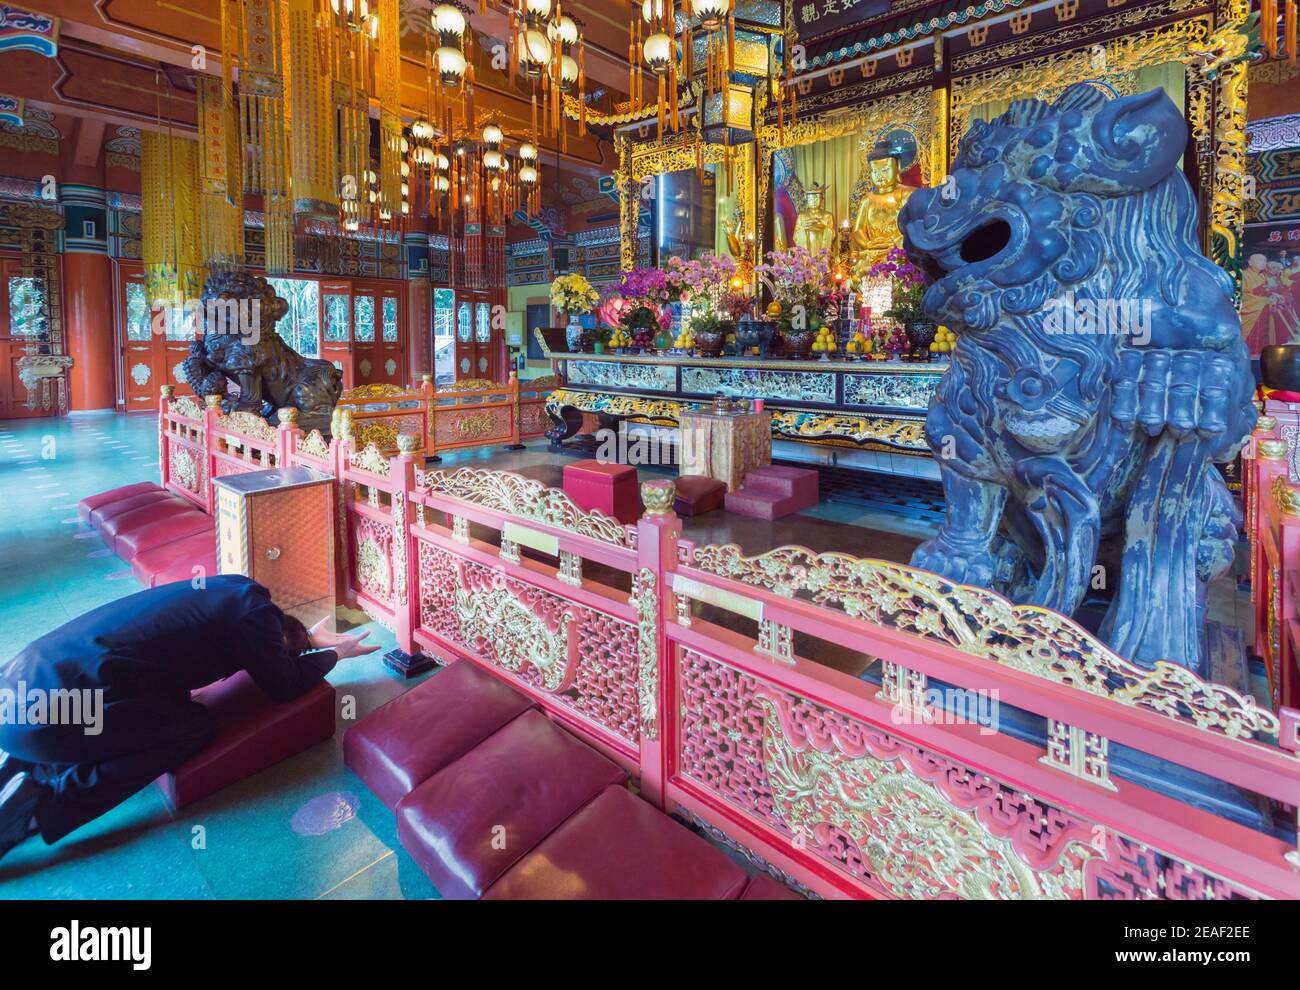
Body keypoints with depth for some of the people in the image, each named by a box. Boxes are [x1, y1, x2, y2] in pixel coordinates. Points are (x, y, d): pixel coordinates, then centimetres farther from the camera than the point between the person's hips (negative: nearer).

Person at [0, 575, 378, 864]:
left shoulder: (237, 590, 16)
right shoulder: (255, 612, -9)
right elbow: (283, 686, 2)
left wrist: (309, 638, 37)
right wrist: (335, 653, 16)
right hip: (52, 709, -10)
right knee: (193, 727, 0)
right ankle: (38, 807, -4)